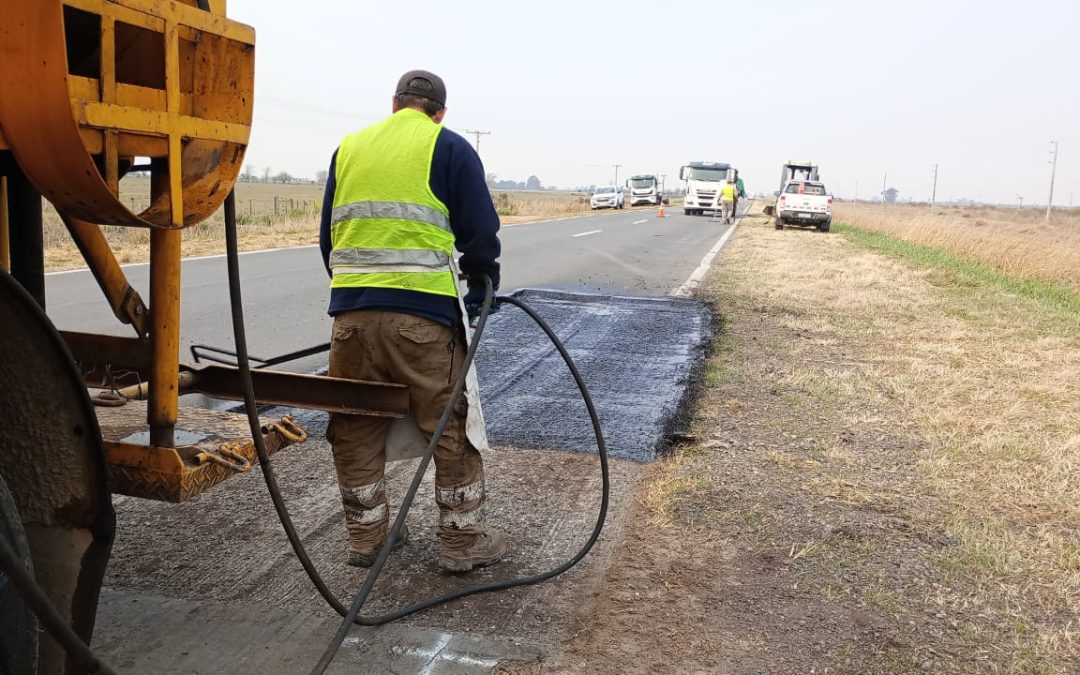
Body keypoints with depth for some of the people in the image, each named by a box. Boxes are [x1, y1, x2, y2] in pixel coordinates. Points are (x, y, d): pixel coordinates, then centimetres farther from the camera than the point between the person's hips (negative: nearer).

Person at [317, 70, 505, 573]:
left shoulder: (349, 147, 18)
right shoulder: (449, 148, 4)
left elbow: (328, 232, 21)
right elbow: (480, 230, 0)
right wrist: (481, 289, 15)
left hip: (350, 309, 5)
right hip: (422, 311, -4)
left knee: (356, 427, 15)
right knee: (451, 426, 7)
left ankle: (365, 535, 25)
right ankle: (462, 540, 15)